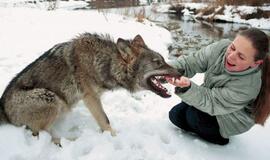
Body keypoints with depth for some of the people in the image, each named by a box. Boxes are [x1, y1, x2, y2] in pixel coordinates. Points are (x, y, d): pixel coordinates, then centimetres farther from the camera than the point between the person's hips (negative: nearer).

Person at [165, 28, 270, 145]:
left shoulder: (247, 86, -39)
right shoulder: (221, 47, -26)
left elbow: (211, 102, -38)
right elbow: (191, 62, -25)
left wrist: (187, 87, -56)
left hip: (232, 121, -5)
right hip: (210, 95, 5)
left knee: (194, 116, -26)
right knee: (175, 115, -2)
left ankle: (218, 136, 1)